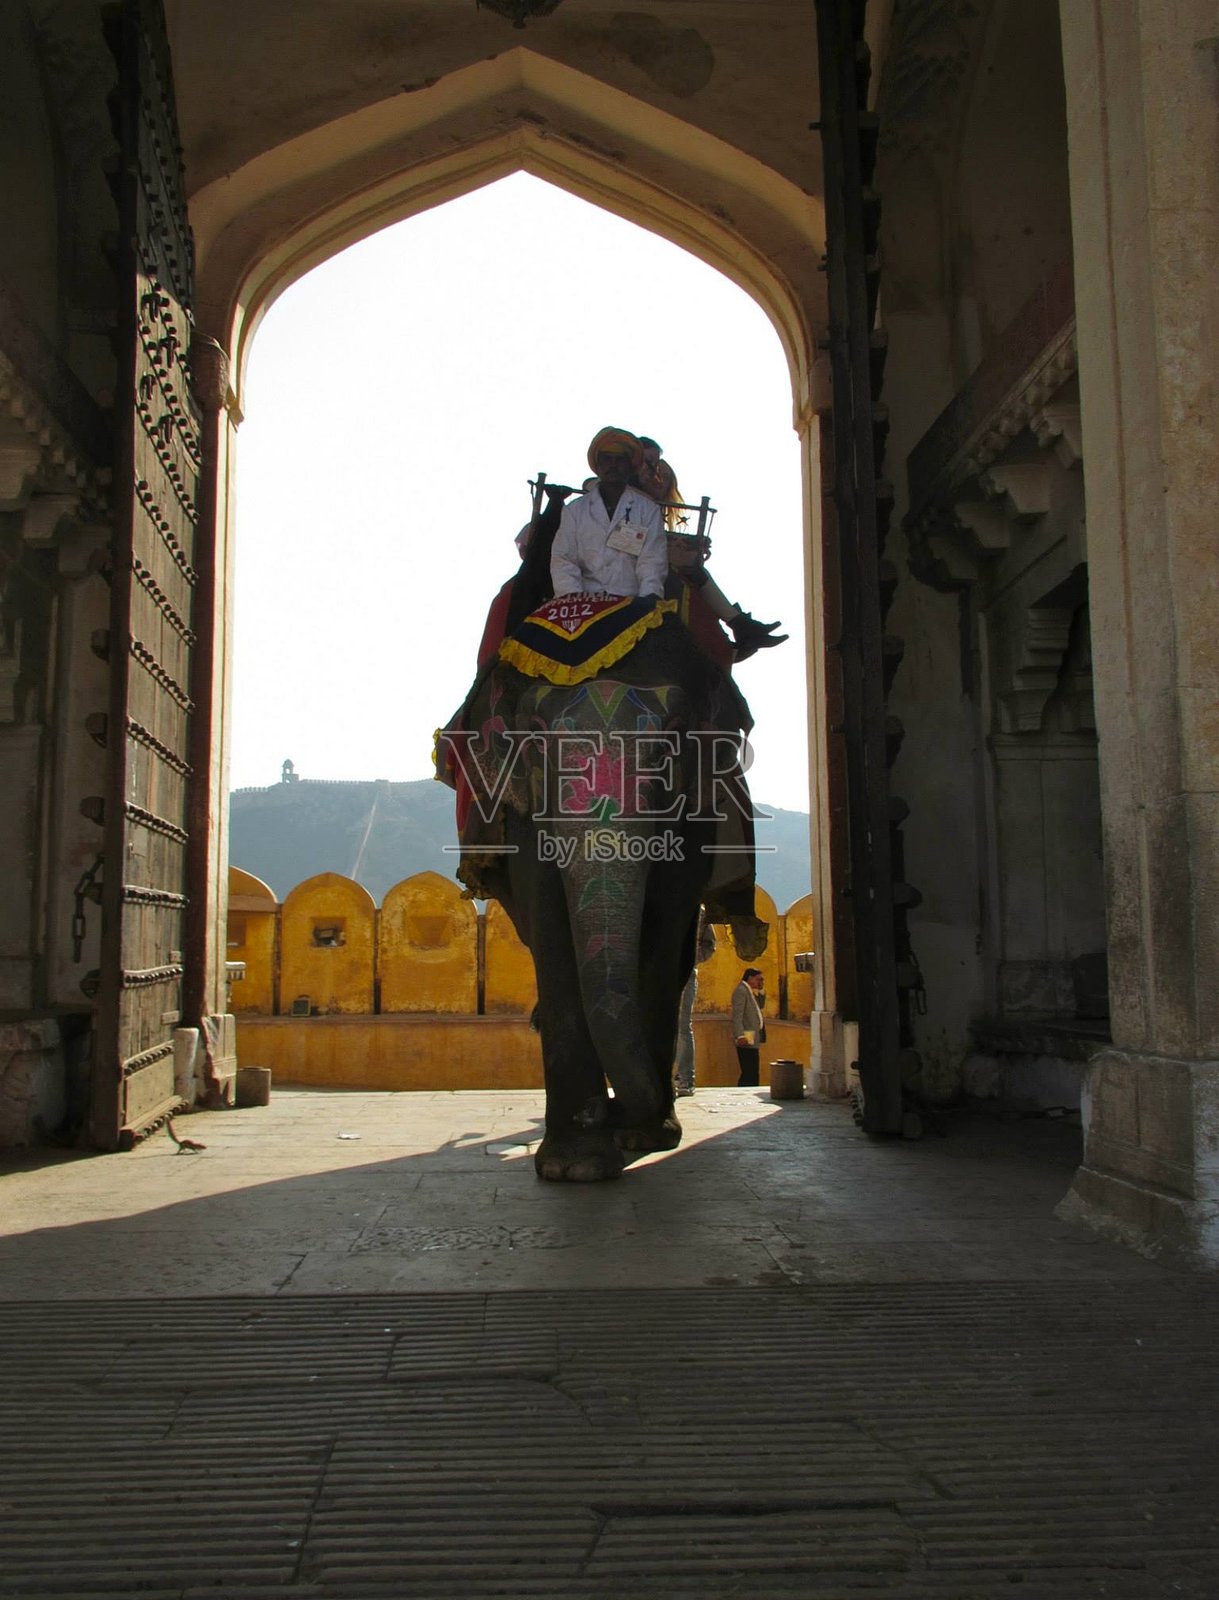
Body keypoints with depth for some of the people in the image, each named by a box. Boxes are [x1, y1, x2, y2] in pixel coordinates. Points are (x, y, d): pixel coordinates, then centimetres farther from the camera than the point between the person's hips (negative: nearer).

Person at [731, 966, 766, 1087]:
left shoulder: (750, 991, 19)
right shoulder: (741, 990, -11)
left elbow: (760, 1006, 25)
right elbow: (737, 1015, -19)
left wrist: (761, 991, 12)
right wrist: (740, 1036, -26)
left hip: (752, 1040, 10)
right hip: (746, 1040, -10)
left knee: (749, 1074, 10)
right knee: (750, 1074, -12)